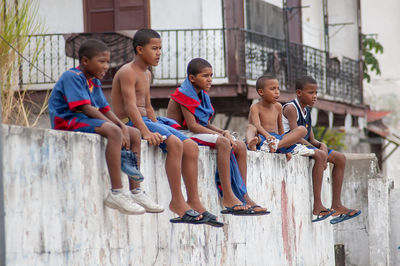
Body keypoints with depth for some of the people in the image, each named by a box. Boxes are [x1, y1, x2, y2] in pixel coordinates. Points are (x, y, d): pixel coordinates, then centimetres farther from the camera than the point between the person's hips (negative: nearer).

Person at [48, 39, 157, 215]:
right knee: (113, 131, -34)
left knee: (134, 134, 8)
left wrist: (122, 126, -5)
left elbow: (105, 110, 15)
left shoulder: (94, 83, 19)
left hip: (89, 122, 11)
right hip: (69, 122, -11)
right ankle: (116, 193, -41)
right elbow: (86, 108, -21)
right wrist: (115, 126, -23)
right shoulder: (73, 77, -12)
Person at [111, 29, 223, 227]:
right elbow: (130, 106, -23)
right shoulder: (128, 72, -11)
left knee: (191, 147, -3)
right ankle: (177, 202, -25)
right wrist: (146, 132, -33)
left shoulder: (147, 74, 20)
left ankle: (194, 202, -2)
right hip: (129, 122, -10)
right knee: (174, 143, -29)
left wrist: (158, 128, 10)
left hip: (145, 120, 10)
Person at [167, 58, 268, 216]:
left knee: (240, 146, -5)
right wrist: (220, 135, -20)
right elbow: (192, 125, -21)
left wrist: (223, 132, -8)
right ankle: (228, 197, -36)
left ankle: (243, 196, -11)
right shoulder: (184, 95, -12)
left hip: (201, 133, 9)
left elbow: (206, 124, 12)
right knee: (223, 142, -32)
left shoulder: (202, 96, 16)